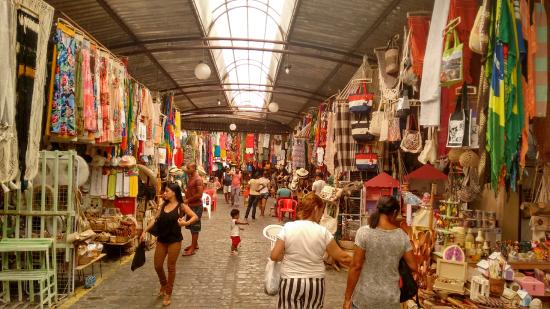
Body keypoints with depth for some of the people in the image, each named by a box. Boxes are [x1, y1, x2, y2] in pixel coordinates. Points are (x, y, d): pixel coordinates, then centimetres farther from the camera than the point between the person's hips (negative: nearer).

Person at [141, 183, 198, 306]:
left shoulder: (181, 206, -9)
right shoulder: (163, 205, 7)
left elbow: (195, 217, -14)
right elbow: (156, 220, 10)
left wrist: (186, 223, -30)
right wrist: (144, 231, 6)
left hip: (174, 240, -5)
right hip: (161, 239, 5)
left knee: (171, 267, 6)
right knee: (157, 266, 11)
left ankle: (168, 293, 23)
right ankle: (163, 285, 41)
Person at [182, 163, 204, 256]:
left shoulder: (197, 179, -17)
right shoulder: (190, 178, 11)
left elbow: (199, 194, -23)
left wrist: (188, 200, -18)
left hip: (196, 206, -9)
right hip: (190, 205, 9)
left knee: (195, 227, -2)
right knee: (191, 226, 17)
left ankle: (192, 249, 3)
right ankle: (195, 244, 30)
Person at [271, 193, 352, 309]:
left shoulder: (288, 227, -8)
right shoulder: (323, 232, -8)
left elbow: (275, 256, -7)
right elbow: (342, 257, -2)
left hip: (290, 282, 0)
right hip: (315, 284, 1)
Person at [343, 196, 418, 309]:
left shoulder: (364, 232, -14)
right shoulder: (403, 236, -4)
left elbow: (356, 266, -12)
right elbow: (413, 266, 2)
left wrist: (347, 298, -5)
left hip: (365, 297, -3)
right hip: (390, 299, 3)